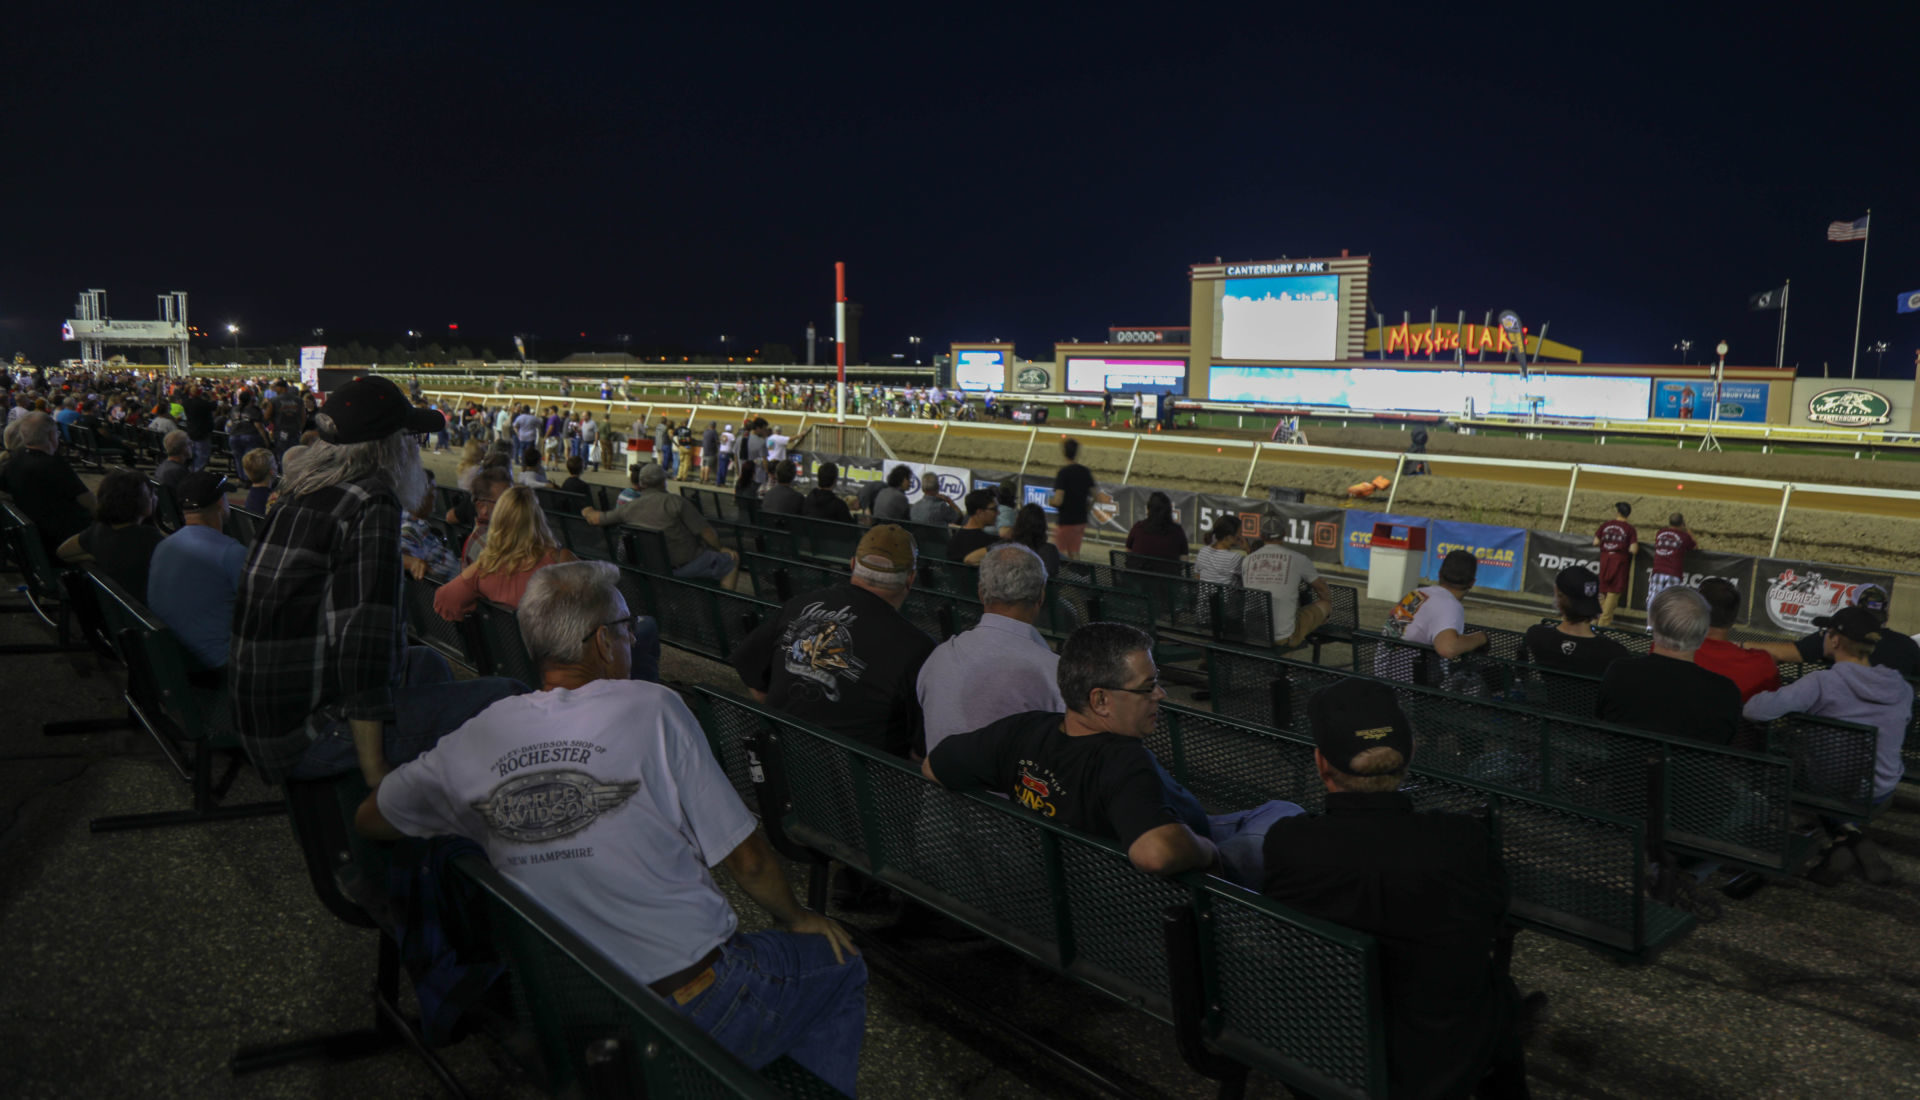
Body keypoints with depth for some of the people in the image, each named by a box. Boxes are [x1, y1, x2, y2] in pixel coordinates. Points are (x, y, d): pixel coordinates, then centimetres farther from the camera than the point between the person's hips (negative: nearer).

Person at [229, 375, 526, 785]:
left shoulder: (305, 494, 11)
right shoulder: (371, 506, -18)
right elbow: (363, 637, -24)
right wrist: (376, 775, -22)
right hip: (307, 733, -10)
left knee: (427, 664, 31)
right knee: (505, 699, -13)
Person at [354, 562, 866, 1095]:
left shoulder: (474, 740, -3)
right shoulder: (652, 709, -16)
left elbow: (369, 820, 16)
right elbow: (745, 859, -11)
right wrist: (796, 919, 8)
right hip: (699, 1010, -6)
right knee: (838, 964, 20)